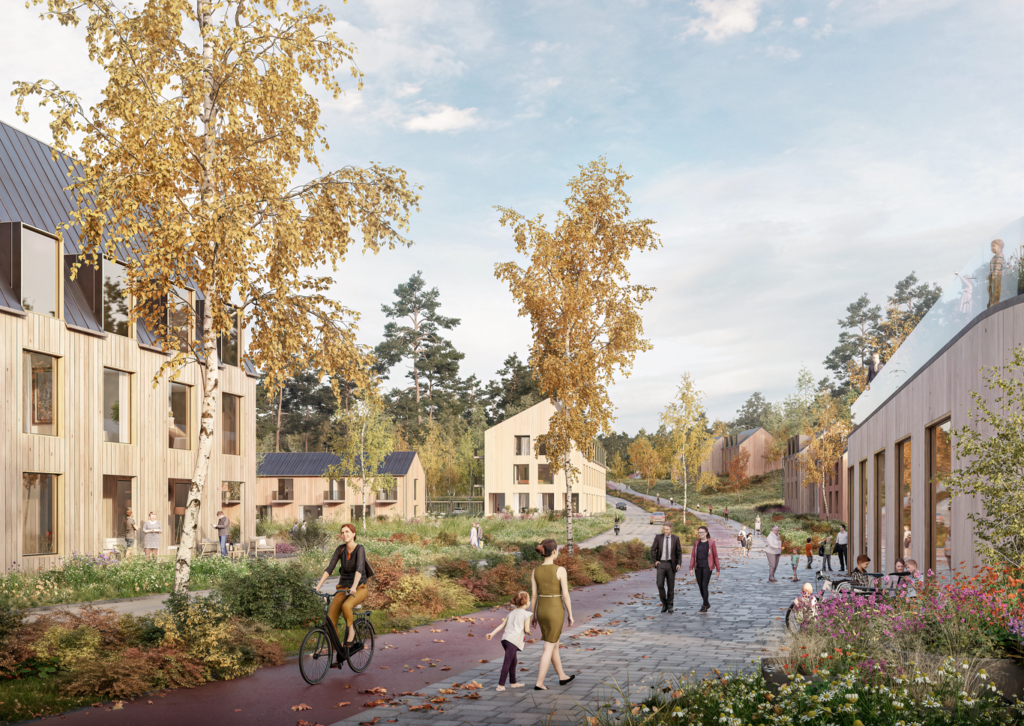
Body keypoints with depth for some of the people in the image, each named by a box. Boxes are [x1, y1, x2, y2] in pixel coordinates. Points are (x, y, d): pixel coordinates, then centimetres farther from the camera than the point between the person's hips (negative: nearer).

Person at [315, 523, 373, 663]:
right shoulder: (340, 549, 1)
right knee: (331, 618, -12)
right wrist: (318, 587, -15)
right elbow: (329, 568, -5)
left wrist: (354, 587, -43)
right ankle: (338, 651, 2)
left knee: (346, 606, -37)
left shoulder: (359, 549, -13)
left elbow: (359, 569, -28)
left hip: (359, 588, -5)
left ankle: (351, 631, -13)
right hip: (343, 588, 5)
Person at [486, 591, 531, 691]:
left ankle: (513, 682, 31)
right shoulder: (526, 614, 1)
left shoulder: (511, 613, 22)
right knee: (507, 662, -9)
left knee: (514, 661, 21)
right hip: (514, 640, -8)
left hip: (505, 638, 8)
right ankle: (500, 685, -12)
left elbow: (502, 625, 16)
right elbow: (526, 630, -2)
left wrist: (492, 633, 12)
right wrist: (527, 628, 20)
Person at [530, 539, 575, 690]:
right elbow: (565, 595, -14)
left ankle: (562, 677, 34)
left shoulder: (535, 570, -2)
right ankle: (539, 683, 1)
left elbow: (534, 595, 3)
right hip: (555, 611, -5)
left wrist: (533, 615, 13)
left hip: (541, 610, 5)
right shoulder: (560, 570, -17)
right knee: (549, 648, 2)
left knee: (554, 644, 21)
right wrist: (570, 615, -3)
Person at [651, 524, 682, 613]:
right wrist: (655, 561, -5)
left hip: (671, 564, 0)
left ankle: (670, 606, 14)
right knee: (660, 585, -11)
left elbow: (679, 552, 4)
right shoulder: (658, 537, -2)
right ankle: (664, 603, 9)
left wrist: (679, 564, -8)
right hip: (661, 564, 0)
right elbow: (653, 550, 5)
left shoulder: (675, 539, 0)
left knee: (671, 586, 2)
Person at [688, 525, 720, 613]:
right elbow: (693, 555, 6)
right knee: (700, 586, 8)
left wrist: (718, 569, -1)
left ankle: (704, 607, -3)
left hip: (707, 567, -5)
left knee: (704, 586, -10)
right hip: (698, 567, 5)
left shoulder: (711, 543, -4)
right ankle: (707, 604, 26)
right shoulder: (696, 542, 7)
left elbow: (715, 556, -1)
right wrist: (691, 568, 0)